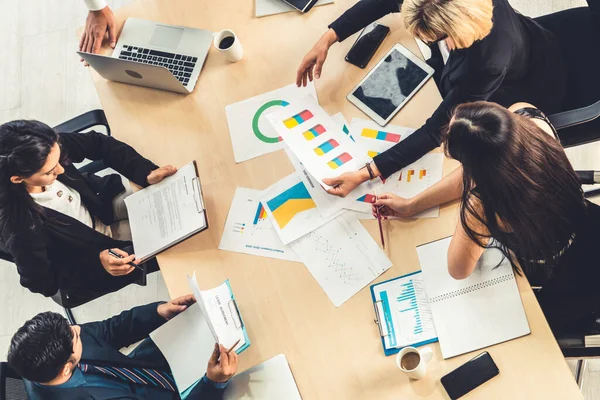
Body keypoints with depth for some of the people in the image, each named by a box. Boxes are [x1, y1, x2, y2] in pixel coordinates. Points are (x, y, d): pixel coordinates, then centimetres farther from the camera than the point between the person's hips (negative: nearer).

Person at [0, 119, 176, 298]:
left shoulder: (50, 148, -29)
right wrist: (97, 262, -32)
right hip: (87, 267, -5)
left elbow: (97, 143, -13)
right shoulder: (20, 229, -40)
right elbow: (43, 282, -23)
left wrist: (146, 173, -23)